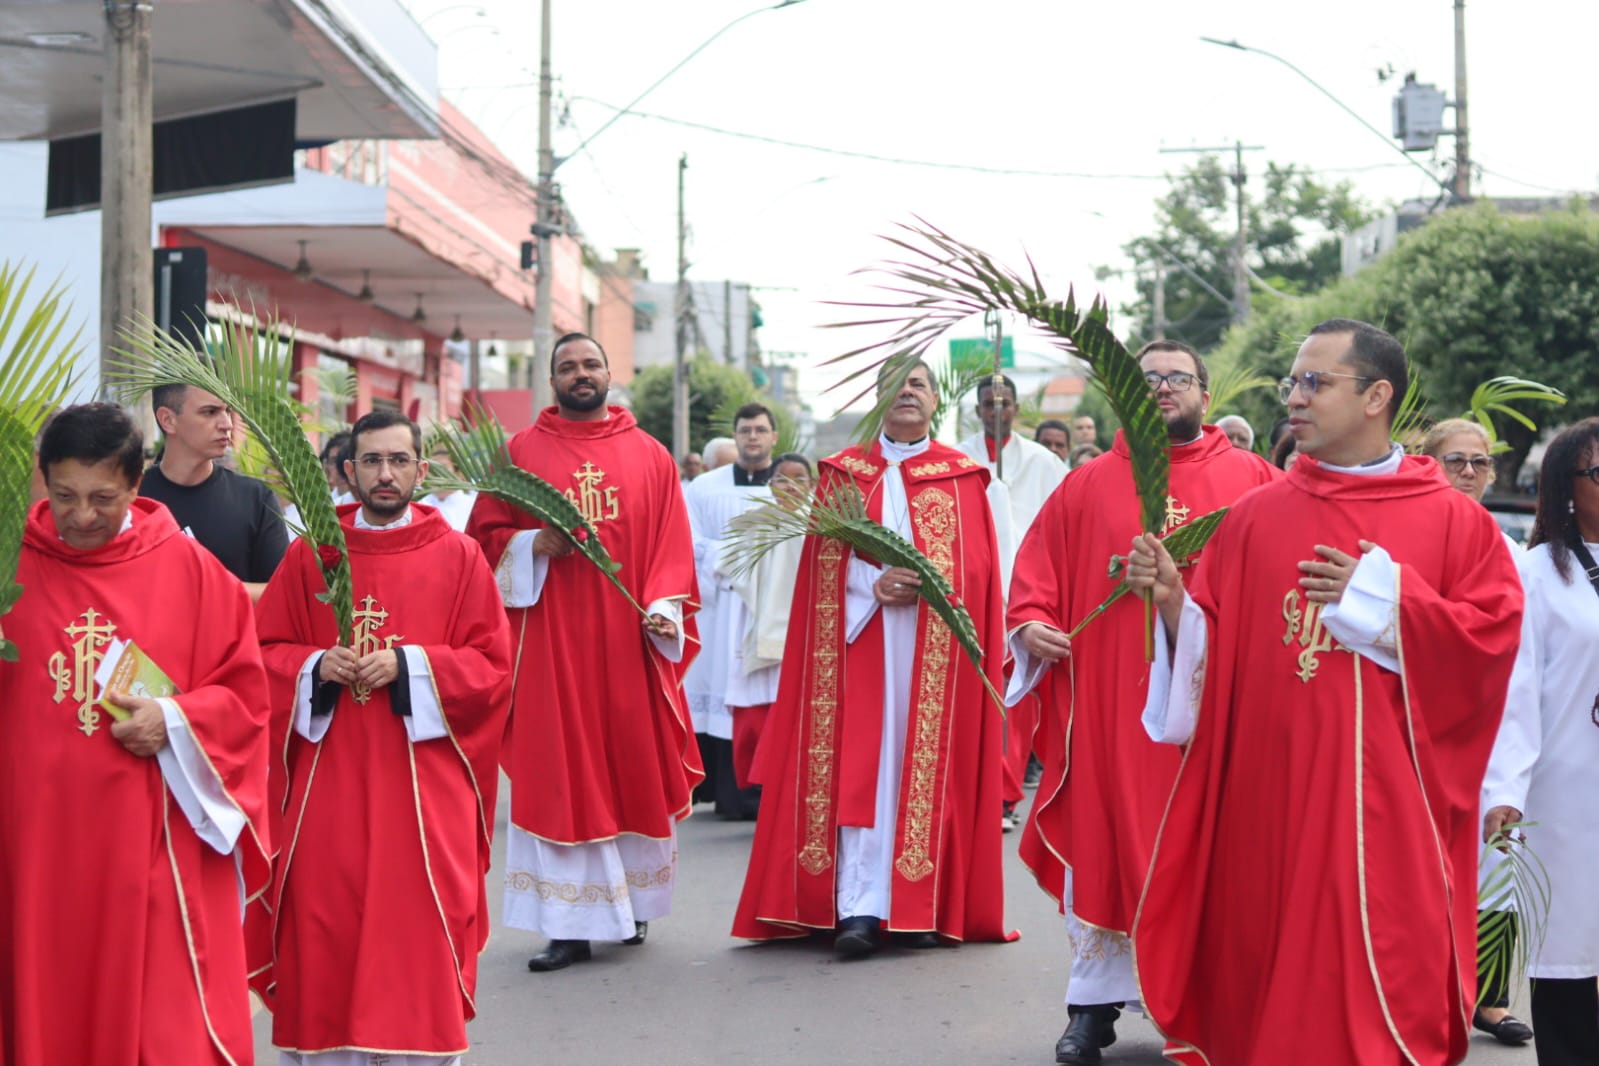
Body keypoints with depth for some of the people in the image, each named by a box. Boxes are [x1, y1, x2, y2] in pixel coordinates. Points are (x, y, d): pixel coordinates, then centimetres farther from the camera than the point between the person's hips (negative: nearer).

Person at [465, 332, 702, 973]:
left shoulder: (649, 457, 9)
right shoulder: (521, 452, 7)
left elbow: (671, 544, 6)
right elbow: (484, 534, 7)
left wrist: (664, 607, -9)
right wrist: (531, 545, -12)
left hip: (627, 637, 1)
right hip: (550, 636, -1)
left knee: (632, 768, 6)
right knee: (557, 771, -4)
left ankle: (632, 900, 23)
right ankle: (571, 924, -1)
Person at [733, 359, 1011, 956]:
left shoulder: (962, 477, 9)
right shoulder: (843, 473, 11)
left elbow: (976, 566, 2)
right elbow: (826, 560, 4)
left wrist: (927, 583, -16)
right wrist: (874, 585, -13)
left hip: (937, 650, 0)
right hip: (863, 638, 0)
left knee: (930, 764, -2)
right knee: (861, 766, -7)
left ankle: (924, 905, 3)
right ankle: (859, 908, -11)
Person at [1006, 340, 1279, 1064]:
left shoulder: (1254, 481, 6)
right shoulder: (1087, 488, 9)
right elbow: (1036, 574, 9)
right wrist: (1029, 625, -9)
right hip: (1109, 701, 1)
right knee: (1104, 840, 3)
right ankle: (1094, 1001, 13)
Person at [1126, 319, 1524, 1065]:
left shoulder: (1452, 521, 2)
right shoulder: (1256, 517, 8)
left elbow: (1494, 633, -7)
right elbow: (1208, 648, 6)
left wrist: (1381, 598, -9)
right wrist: (1172, 601, -13)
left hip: (1384, 807, -2)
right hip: (1269, 802, 2)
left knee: (1385, 988, -3)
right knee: (1267, 979, 6)